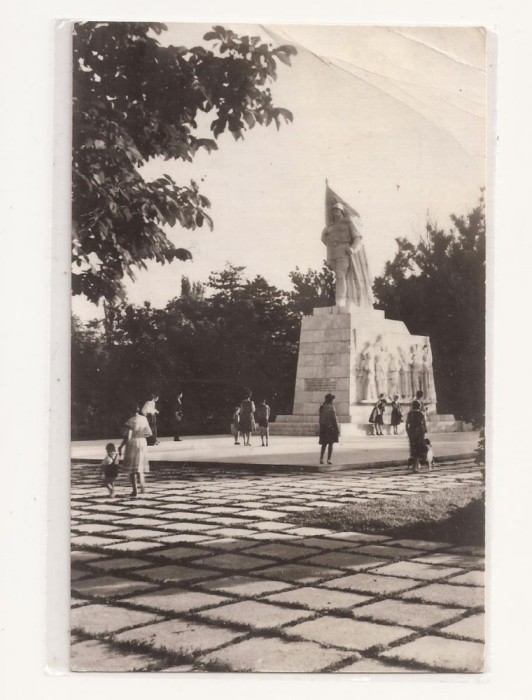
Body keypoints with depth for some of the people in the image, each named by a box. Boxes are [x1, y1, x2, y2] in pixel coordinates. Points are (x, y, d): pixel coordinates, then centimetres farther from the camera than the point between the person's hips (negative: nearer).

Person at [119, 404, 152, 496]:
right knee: (140, 466, 18)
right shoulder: (144, 419, -1)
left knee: (132, 468, 6)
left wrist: (120, 447, -6)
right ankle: (142, 484, -3)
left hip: (132, 444, -4)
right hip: (142, 443, 4)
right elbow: (149, 433, 4)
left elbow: (127, 437, -16)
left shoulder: (130, 422, -14)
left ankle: (134, 490, 4)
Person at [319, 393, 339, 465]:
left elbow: (320, 418, 8)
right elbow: (334, 419, -13)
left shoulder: (321, 407, 4)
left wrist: (321, 427, 14)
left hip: (323, 427, 5)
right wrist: (337, 429, -7)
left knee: (324, 444, 13)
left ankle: (321, 459, 8)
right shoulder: (331, 408, -13)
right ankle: (329, 459, 2)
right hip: (331, 427, -5)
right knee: (330, 444, 2)